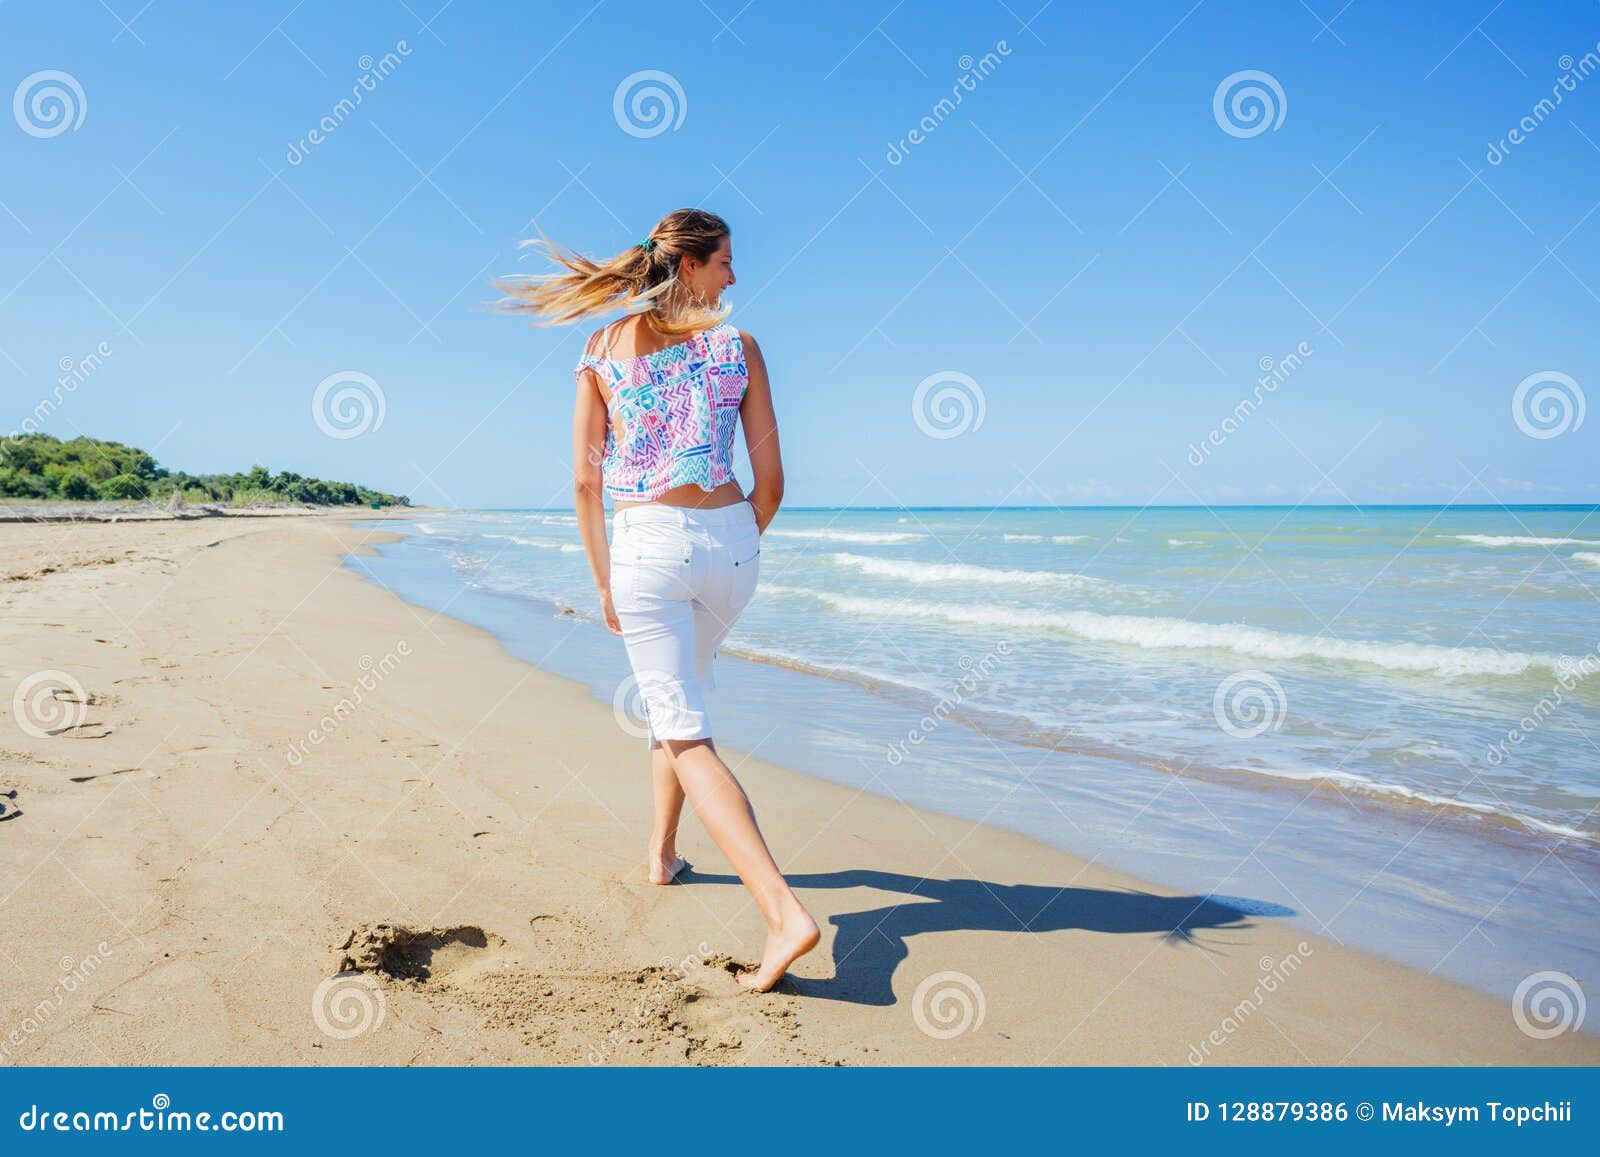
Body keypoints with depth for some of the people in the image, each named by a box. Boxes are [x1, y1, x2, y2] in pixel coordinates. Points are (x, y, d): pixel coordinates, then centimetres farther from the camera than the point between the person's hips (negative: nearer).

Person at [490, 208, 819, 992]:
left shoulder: (603, 350, 3)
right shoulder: (738, 346, 2)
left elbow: (585, 482, 1)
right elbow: (770, 482, 1)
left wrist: (602, 580, 10)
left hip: (646, 545, -2)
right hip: (728, 543, 2)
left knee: (685, 731, -3)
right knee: (685, 687, 27)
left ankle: (784, 912, -15)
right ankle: (662, 850, 39)